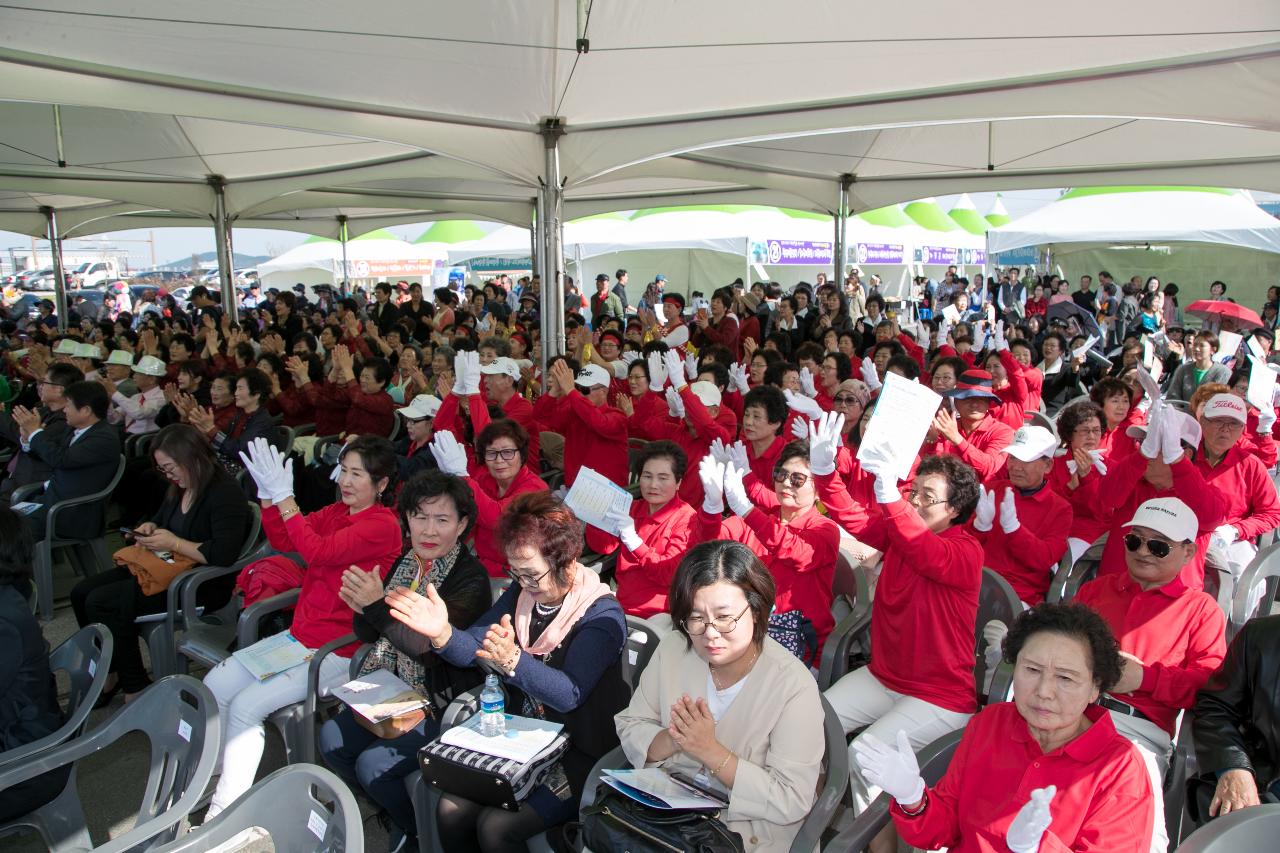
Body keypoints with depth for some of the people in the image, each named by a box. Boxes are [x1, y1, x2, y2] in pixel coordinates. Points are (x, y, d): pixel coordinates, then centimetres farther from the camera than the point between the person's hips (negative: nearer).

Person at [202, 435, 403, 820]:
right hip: (298, 635, 8)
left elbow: (319, 551, -24)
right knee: (214, 686, -3)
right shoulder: (336, 512, 10)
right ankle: (213, 783, 14)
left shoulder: (383, 525, -15)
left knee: (246, 705, -19)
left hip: (340, 652, -8)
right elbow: (282, 540, 9)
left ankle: (225, 810, -5)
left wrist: (284, 496, -22)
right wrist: (268, 495, -6)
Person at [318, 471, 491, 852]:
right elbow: (368, 635, 8)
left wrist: (379, 607, -31)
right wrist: (362, 608, -15)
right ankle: (389, 812, 15)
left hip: (443, 703, -7)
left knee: (374, 762, -18)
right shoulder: (404, 563, 3)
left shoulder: (471, 576, -16)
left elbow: (432, 649, -24)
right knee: (332, 737, -9)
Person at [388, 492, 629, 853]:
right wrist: (443, 634, -26)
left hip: (578, 755, -6)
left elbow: (570, 693, -31)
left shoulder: (602, 615, -19)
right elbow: (475, 647, -3)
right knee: (451, 810, -7)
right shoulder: (522, 592, 2)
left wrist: (513, 660, -48)